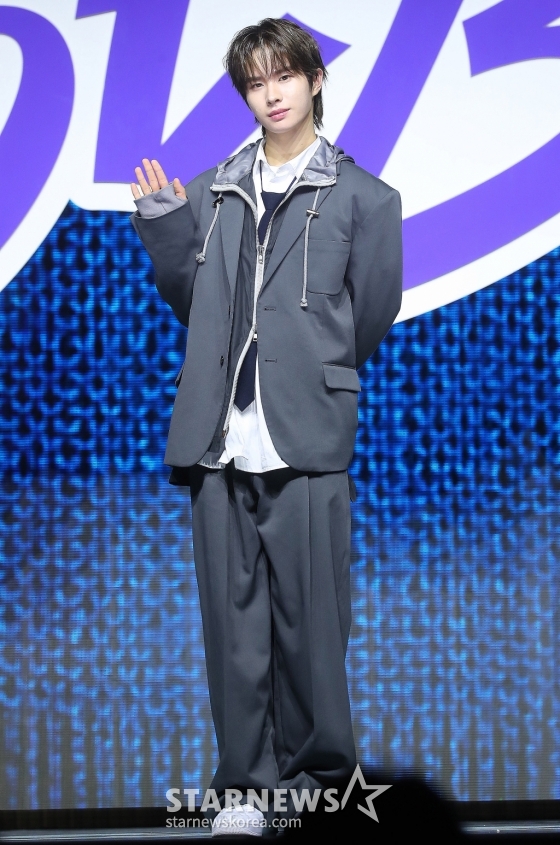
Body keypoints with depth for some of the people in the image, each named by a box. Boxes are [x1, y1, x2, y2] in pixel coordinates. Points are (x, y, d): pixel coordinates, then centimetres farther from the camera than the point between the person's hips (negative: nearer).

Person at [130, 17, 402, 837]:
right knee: (234, 615, 5)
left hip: (306, 440, -3)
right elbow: (193, 303, 16)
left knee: (307, 616, -1)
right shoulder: (215, 191, 15)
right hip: (220, 436, 4)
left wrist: (310, 372, 8)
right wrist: (163, 227, 5)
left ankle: (313, 776, 13)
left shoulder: (361, 197, 5)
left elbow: (369, 321, 5)